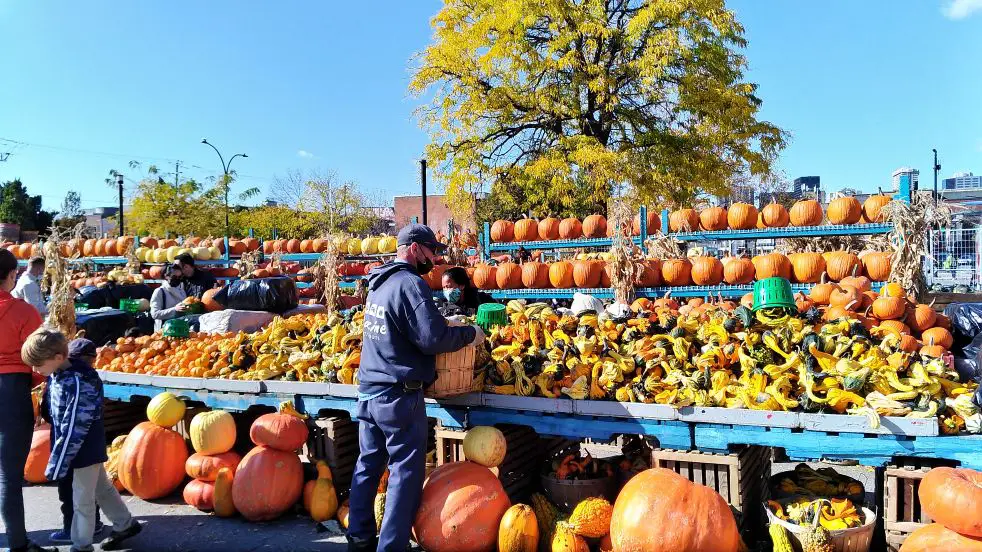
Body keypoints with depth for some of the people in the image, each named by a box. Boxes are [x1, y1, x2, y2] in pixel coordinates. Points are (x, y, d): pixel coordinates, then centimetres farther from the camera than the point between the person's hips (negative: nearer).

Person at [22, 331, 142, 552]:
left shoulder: (78, 384, -29)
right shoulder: (56, 374, -6)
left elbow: (73, 430, -27)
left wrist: (56, 465, -22)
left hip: (85, 450, -9)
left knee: (82, 500, 6)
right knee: (103, 489, 22)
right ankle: (126, 524, 37)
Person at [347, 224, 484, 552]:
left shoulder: (379, 282, 12)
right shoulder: (409, 283, -15)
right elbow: (433, 338, -22)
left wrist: (447, 327, 18)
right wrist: (470, 334, -6)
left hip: (369, 390, 9)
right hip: (398, 394, -8)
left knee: (368, 464, 17)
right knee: (406, 473, 3)